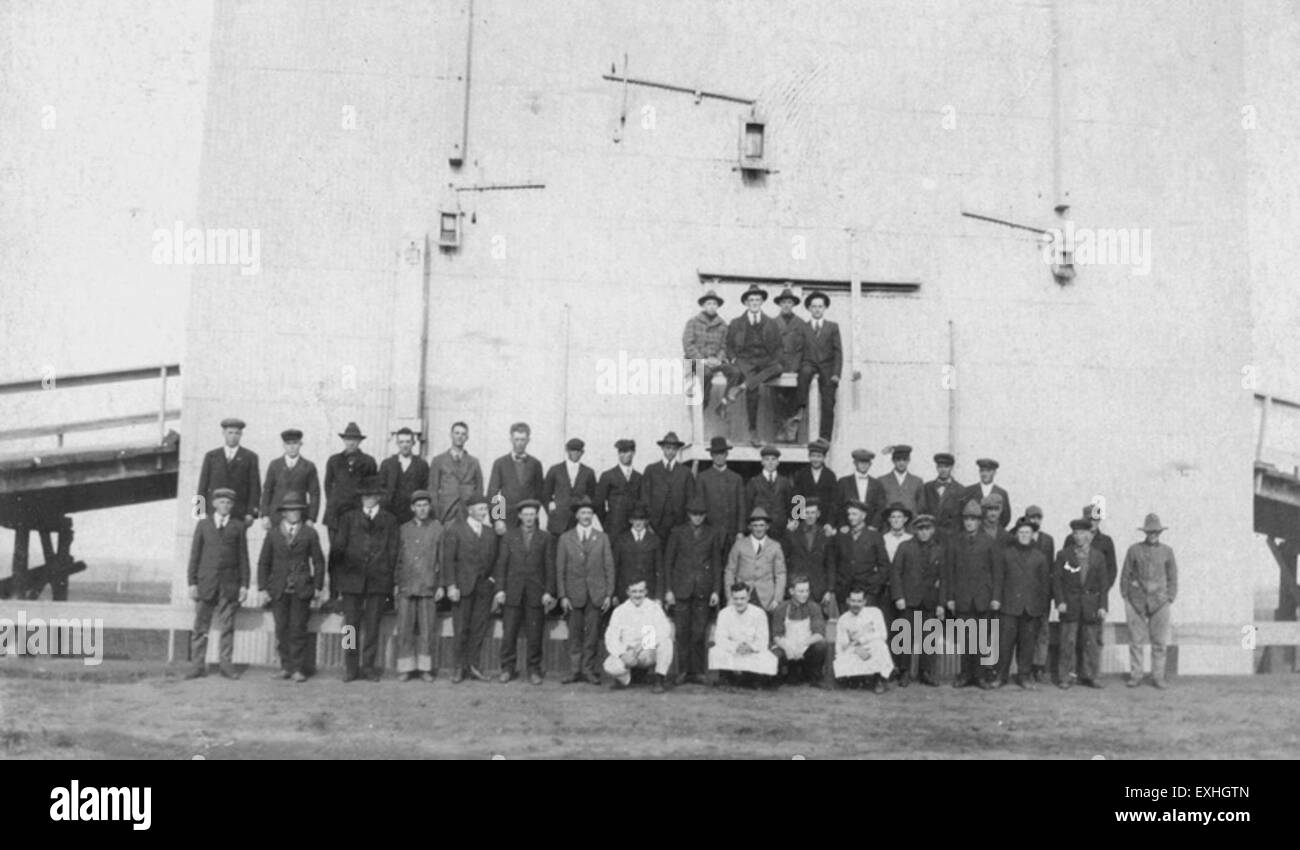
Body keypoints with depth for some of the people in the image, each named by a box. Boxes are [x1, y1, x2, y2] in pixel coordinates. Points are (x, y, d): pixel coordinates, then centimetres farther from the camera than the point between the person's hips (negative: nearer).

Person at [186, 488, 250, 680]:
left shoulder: (238, 526, 8)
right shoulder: (203, 525, 9)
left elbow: (243, 557, 6)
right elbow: (195, 555, 6)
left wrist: (244, 585, 0)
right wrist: (192, 583, -1)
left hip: (229, 584, 0)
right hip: (206, 582, 0)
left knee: (227, 627, 2)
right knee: (200, 626, 1)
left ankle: (226, 664, 7)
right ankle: (198, 665, 6)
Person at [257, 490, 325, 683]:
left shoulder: (309, 533, 4)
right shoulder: (273, 533, 8)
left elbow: (318, 562, 6)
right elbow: (263, 562, 10)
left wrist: (318, 587, 2)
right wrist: (263, 588, 3)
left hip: (301, 589, -2)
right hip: (278, 589, 2)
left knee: (298, 629, -2)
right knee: (281, 629, 3)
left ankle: (298, 668, 4)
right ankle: (286, 667, 11)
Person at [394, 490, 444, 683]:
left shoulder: (438, 528, 6)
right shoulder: (403, 529, 11)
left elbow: (442, 559, 5)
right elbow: (398, 558, 13)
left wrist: (441, 585, 0)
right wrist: (395, 583, 7)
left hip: (428, 586, -1)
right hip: (406, 586, 1)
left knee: (427, 629, 0)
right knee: (405, 628, 0)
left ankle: (425, 668, 8)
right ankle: (406, 667, 7)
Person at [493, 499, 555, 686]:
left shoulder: (544, 537, 8)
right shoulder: (509, 536, 9)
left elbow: (550, 566, 5)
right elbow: (501, 563, 6)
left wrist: (549, 592, -2)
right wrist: (500, 589, -2)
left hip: (536, 593, 0)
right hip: (513, 592, 0)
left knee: (534, 635, 2)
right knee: (509, 633, 0)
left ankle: (534, 670, 10)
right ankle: (508, 668, 11)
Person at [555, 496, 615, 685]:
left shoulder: (602, 538, 9)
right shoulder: (565, 538, 6)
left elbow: (609, 567, 7)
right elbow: (560, 569, 5)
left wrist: (609, 594, -1)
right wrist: (562, 595, -3)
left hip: (596, 593, 0)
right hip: (574, 593, 0)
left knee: (592, 633, 1)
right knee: (575, 634, 2)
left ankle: (589, 670, 8)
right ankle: (575, 671, 9)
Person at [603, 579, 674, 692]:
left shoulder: (654, 607, 0)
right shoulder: (619, 611, 2)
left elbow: (664, 630, -15)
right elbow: (611, 638, -5)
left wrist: (645, 645, -27)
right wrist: (622, 654, -23)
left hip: (649, 654, 0)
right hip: (628, 653, 0)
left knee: (666, 641, -30)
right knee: (610, 666, -30)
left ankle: (659, 681, -17)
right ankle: (625, 678, 6)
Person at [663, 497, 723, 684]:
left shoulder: (713, 534, 8)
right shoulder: (678, 532, 5)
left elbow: (717, 563, 9)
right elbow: (668, 561, 5)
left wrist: (716, 590, 3)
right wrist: (668, 590, -1)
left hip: (703, 589, 1)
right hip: (681, 588, 0)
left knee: (699, 632, 0)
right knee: (682, 631, -3)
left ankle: (696, 671, 9)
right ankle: (683, 670, 5)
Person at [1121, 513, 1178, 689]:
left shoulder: (1167, 551, 7)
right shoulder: (1134, 550, 4)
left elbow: (1172, 577, 10)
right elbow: (1125, 574, 8)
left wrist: (1170, 599, 4)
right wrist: (1125, 597, 4)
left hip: (1159, 601, 1)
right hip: (1136, 600, -1)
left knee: (1159, 641, 1)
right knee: (1135, 640, 0)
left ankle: (1158, 677, 9)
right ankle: (1135, 676, 7)